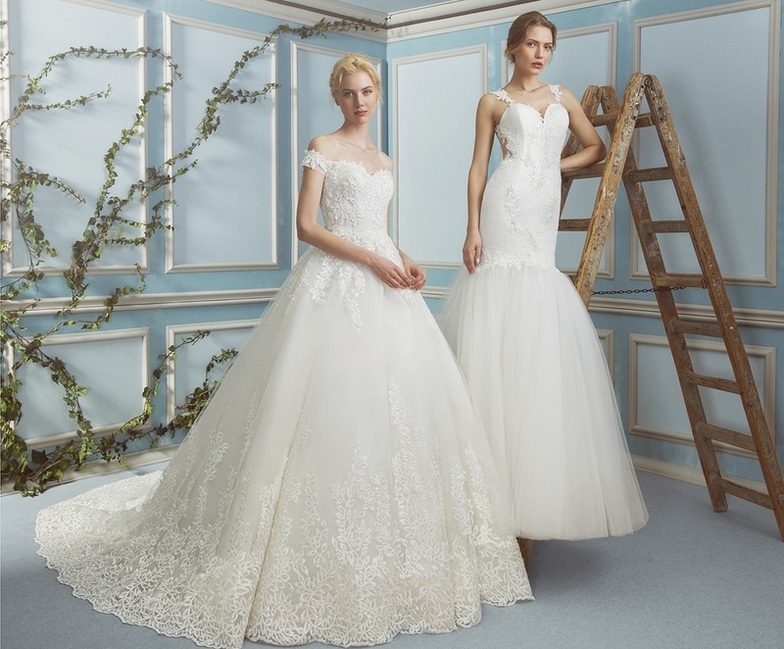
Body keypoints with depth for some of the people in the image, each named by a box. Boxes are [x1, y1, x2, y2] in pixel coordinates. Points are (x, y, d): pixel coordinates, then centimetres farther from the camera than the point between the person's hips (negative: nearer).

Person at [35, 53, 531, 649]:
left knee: (401, 405, 3)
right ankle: (320, 550, 3)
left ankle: (383, 548, 14)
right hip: (334, 285, -7)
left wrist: (407, 263, 2)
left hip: (383, 289, 7)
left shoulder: (384, 162, 21)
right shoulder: (322, 148, 1)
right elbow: (307, 225, -8)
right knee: (327, 405, -9)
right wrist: (370, 259, -15)